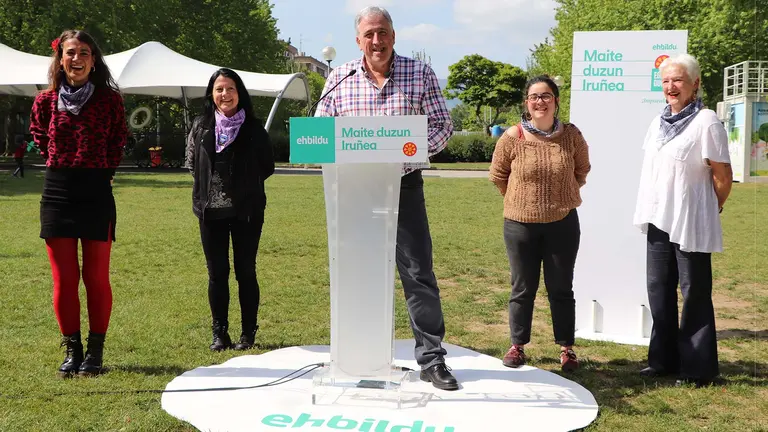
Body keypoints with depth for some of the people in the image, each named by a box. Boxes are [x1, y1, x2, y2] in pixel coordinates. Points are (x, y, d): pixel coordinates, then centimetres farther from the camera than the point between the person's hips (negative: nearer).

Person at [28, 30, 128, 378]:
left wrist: (101, 169, 9)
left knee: (96, 277, 3)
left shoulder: (109, 99, 0)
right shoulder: (46, 100, 4)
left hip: (96, 191, -2)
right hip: (57, 191, 2)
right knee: (63, 279, 5)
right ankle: (71, 350, 17)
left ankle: (95, 352, 15)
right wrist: (60, 163, 12)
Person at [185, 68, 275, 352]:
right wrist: (209, 185, 8)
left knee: (245, 271, 4)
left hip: (247, 211, -2)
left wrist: (246, 186, 4)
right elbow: (192, 164, 15)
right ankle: (219, 334, 17)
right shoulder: (200, 127, 5)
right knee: (217, 273, 7)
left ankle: (248, 333, 15)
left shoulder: (254, 129, 0)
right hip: (211, 211, 2)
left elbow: (267, 167, 6)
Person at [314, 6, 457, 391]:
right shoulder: (339, 78, 4)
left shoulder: (420, 74, 0)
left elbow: (442, 125, 1)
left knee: (419, 273, 0)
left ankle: (431, 359, 9)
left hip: (404, 186, -2)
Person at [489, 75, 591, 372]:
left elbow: (582, 170, 13)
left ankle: (566, 347, 22)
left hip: (563, 223, 1)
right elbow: (497, 175, 5)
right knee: (523, 288, 10)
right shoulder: (513, 137, -9)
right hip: (520, 224, 0)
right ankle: (517, 345, 23)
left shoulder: (571, 135, -5)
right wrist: (521, 199, 9)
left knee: (561, 288, 10)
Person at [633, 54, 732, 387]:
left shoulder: (706, 122, -12)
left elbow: (723, 177, -9)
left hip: (690, 223, -7)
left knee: (694, 293, 2)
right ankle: (663, 359, 25)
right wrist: (647, 211, 12)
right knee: (658, 289, 12)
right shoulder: (658, 122, 10)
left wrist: (711, 209, 3)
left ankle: (697, 368, 12)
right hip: (658, 220, 7)